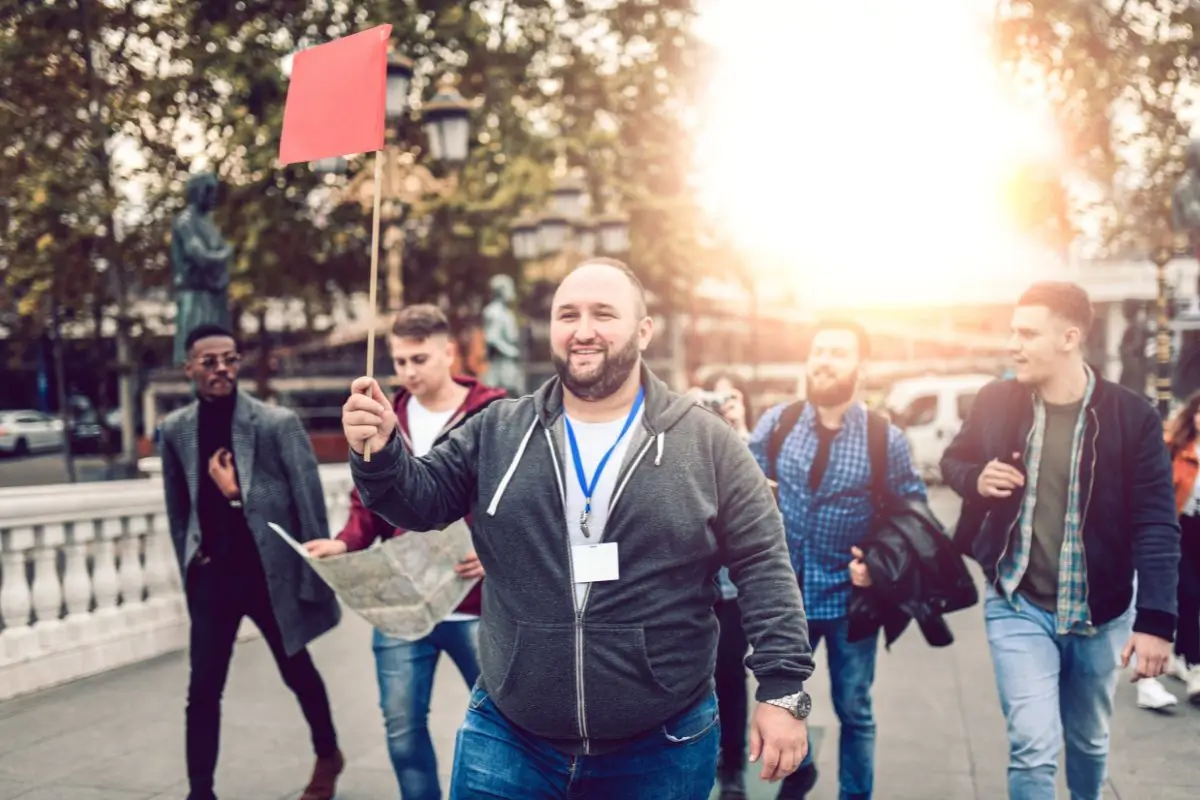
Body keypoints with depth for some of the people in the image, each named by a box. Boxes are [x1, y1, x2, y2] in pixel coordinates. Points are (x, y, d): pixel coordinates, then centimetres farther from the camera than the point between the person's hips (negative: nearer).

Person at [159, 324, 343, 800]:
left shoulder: (278, 422, -12)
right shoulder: (175, 429, 0)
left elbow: (310, 504, -10)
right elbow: (178, 507, 11)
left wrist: (314, 577, -11)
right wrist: (190, 568, 9)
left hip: (271, 571, -2)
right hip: (212, 576, 2)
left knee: (297, 672, 16)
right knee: (203, 690, 2)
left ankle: (327, 756, 40)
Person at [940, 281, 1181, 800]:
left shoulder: (1132, 416, -12)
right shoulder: (996, 402, -6)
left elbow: (1156, 524, -12)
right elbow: (952, 461, 11)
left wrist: (1156, 619, -19)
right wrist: (976, 479, -13)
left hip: (1099, 612, 0)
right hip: (1018, 605, 0)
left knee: (1089, 741, 20)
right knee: (1033, 746, -9)